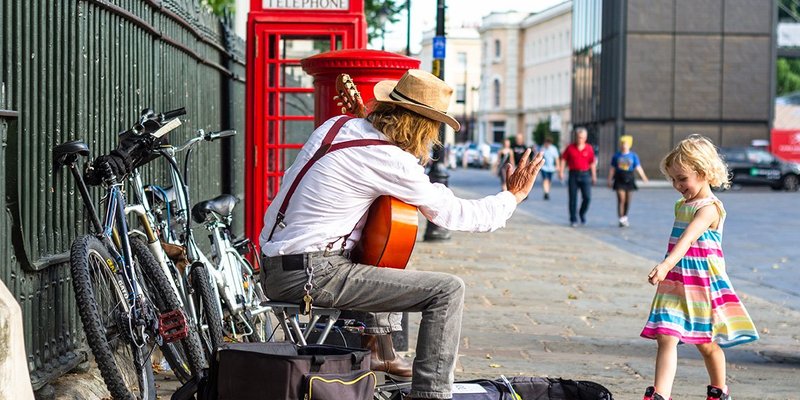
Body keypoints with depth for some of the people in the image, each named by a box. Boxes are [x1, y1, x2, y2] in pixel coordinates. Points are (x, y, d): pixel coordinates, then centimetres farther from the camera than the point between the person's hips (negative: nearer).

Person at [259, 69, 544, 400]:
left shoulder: (337, 124, 9)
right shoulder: (391, 161, -15)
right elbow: (454, 214, -6)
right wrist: (512, 196, 10)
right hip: (311, 276, -9)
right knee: (447, 289, -10)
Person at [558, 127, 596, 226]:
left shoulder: (589, 149, 3)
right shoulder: (570, 148, 1)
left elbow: (592, 163, 9)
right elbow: (563, 159, 6)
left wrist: (594, 176, 11)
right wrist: (561, 172, -2)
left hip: (585, 174, 0)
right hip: (573, 174, 0)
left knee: (587, 197, -6)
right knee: (573, 198, 1)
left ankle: (582, 214, 21)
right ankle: (573, 220, 8)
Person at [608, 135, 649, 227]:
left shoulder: (633, 156, 3)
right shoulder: (616, 156, 2)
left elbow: (638, 167, -1)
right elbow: (612, 169, 6)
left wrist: (643, 177, -12)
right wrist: (610, 180, 5)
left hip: (629, 179, 2)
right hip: (619, 180, -2)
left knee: (627, 200, 8)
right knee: (621, 199, -10)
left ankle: (625, 218, 24)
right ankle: (621, 219, -10)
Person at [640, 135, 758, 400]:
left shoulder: (709, 208, -16)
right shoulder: (682, 204, 11)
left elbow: (688, 238, -33)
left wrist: (666, 265, -47)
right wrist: (667, 269, 8)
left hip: (703, 283, -6)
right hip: (676, 282, 6)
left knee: (706, 344, 10)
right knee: (666, 337, -9)